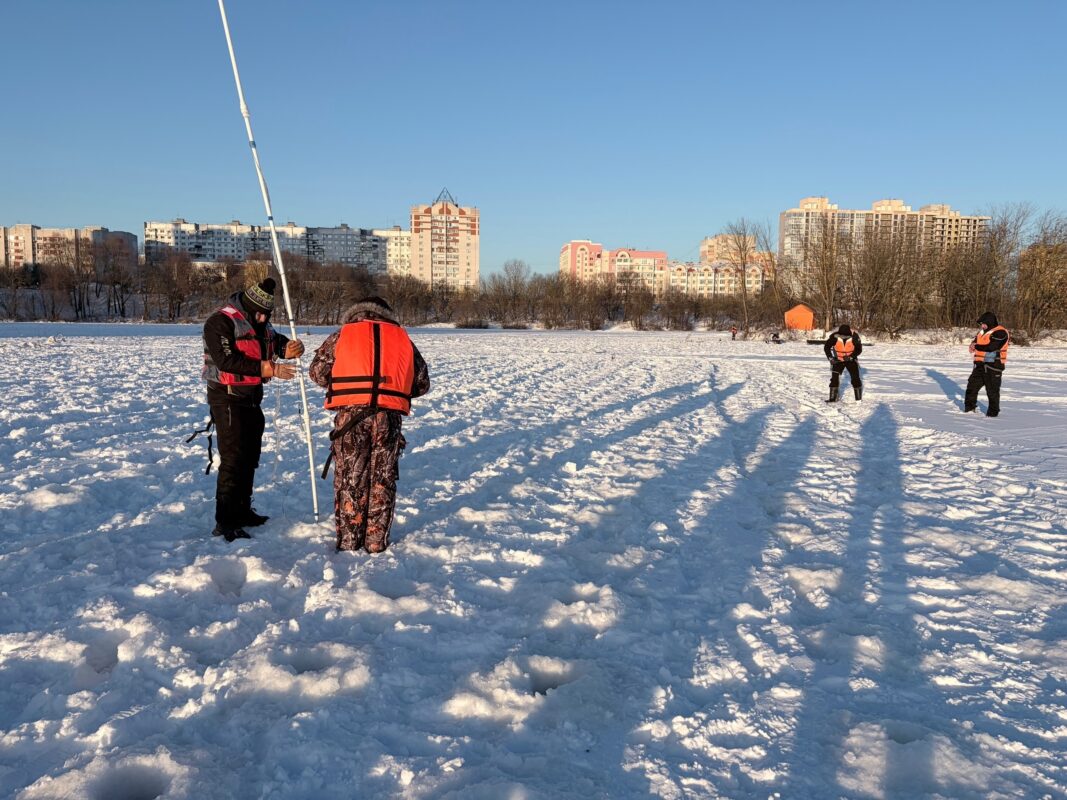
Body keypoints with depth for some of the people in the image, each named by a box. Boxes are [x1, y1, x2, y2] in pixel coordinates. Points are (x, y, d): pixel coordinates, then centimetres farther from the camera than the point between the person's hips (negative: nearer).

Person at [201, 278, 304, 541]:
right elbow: (227, 361, -25)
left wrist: (289, 347, -13)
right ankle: (224, 522, -8)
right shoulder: (220, 322, -16)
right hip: (228, 398, -9)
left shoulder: (260, 324, 12)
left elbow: (276, 341, 13)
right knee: (233, 459, -11)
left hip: (252, 398, 9)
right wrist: (266, 369, -30)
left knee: (250, 456, 16)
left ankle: (242, 510, 29)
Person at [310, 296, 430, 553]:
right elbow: (422, 384, 17)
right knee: (382, 481, 11)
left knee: (349, 479, 10)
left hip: (350, 415, -1)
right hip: (389, 418, 1)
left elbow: (318, 372, 13)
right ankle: (376, 542, 17)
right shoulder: (402, 338, 16)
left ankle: (348, 541, 16)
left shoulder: (342, 335, 10)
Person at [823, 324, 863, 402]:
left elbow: (859, 349, -13)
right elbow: (826, 347, -11)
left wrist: (851, 357, -26)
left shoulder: (854, 337, -24)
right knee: (834, 378, -7)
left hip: (851, 360, 0)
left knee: (855, 378, -2)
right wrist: (830, 357, -23)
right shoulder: (834, 337, -24)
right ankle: (833, 398, 2)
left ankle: (859, 399, 11)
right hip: (838, 360, 0)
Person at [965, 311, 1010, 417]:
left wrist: (976, 346, -12)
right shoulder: (983, 331, 13)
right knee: (972, 384, 13)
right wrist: (973, 344, -5)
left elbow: (991, 347, -24)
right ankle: (969, 406, 26)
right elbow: (975, 340, 20)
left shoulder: (1000, 332, -15)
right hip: (981, 364, 8)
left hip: (993, 365, -8)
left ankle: (993, 411, 11)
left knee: (992, 389, 0)